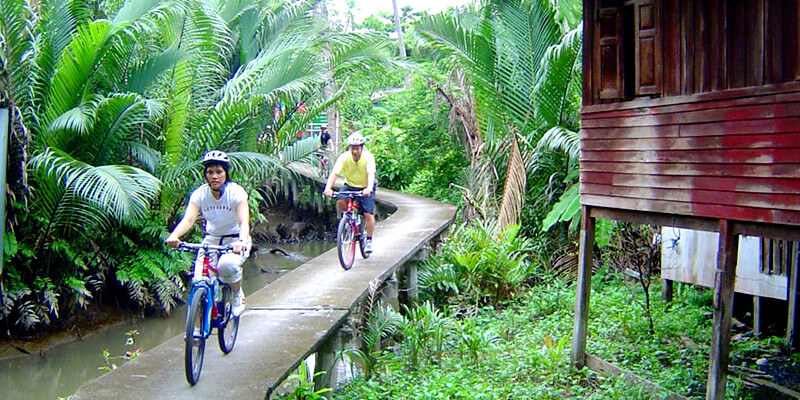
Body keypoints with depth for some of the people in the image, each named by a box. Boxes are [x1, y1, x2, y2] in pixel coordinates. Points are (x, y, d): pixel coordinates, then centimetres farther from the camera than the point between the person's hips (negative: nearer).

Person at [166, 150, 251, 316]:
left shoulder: (236, 192, -18)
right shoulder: (200, 194, -11)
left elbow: (244, 222, -30)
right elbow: (188, 219, -25)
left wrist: (242, 241, -52)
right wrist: (174, 236, -46)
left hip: (235, 240, -3)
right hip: (211, 239, 3)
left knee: (227, 265, -35)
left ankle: (238, 294, -2)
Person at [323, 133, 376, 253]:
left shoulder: (368, 157, -23)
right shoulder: (344, 157, -19)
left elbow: (371, 174, -37)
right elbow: (334, 173, -29)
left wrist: (369, 188, -56)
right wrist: (328, 188, -46)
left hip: (365, 188, -2)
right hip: (350, 185, 2)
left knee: (368, 214, -14)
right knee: (340, 201, -28)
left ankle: (369, 240, 4)